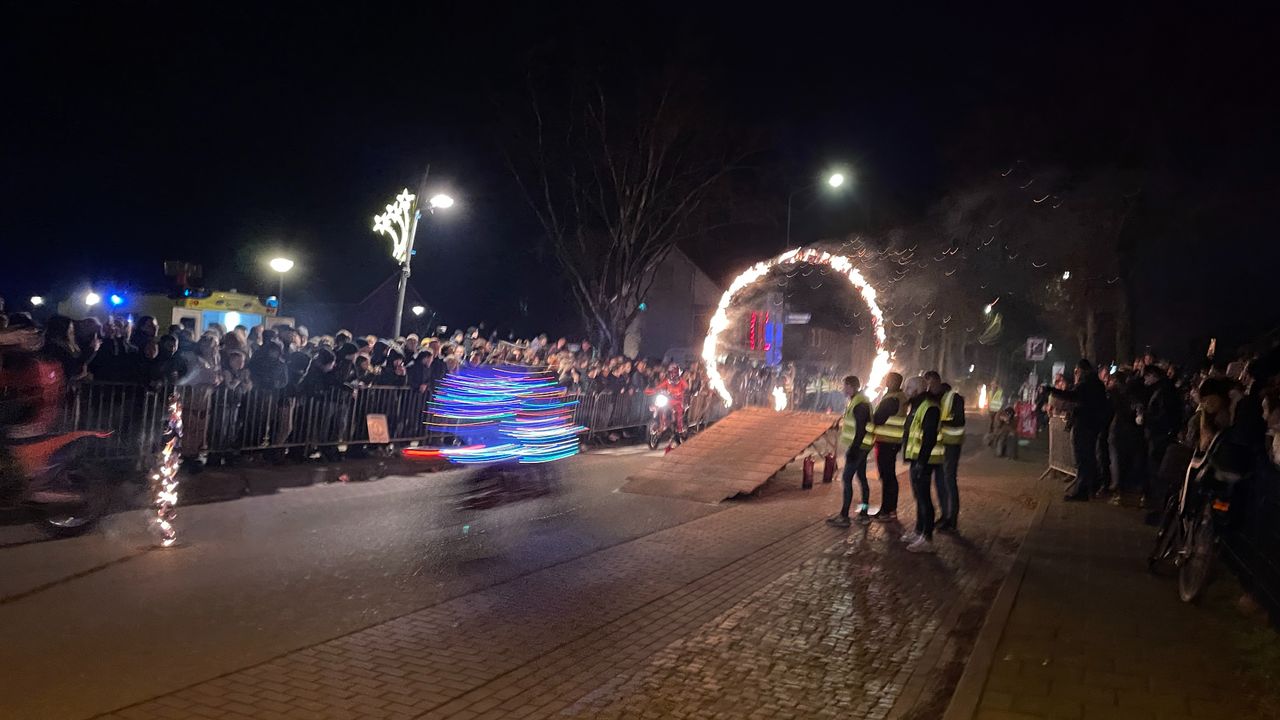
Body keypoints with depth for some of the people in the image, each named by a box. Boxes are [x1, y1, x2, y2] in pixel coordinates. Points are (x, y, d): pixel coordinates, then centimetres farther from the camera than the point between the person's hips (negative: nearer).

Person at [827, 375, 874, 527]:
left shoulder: (859, 404, -19)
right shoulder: (857, 401, 12)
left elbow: (861, 430, -23)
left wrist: (853, 449, -23)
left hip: (858, 447, -10)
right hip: (861, 447, 10)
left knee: (846, 479, -8)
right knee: (862, 478, 14)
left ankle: (844, 517, -7)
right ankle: (864, 513, 21)